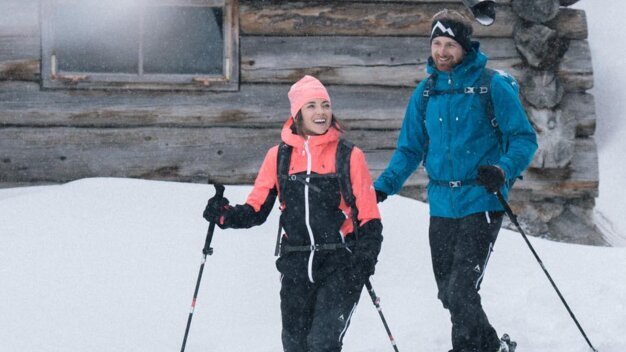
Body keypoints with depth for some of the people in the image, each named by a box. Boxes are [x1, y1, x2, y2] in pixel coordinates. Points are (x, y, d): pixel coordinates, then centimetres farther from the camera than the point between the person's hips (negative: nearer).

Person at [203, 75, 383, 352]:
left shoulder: (349, 157, -1)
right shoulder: (279, 157, 6)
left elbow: (369, 218, 1)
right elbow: (256, 209, 10)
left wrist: (364, 259, -14)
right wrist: (225, 215, -9)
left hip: (340, 266, -3)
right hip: (296, 266, 3)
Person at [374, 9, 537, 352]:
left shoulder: (492, 85, -5)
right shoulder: (426, 92, 10)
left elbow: (524, 139, -5)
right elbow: (409, 149, 16)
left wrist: (503, 170, -25)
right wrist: (382, 187, 2)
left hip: (481, 204, -5)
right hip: (441, 206, 6)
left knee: (461, 291, -14)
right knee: (448, 294, 10)